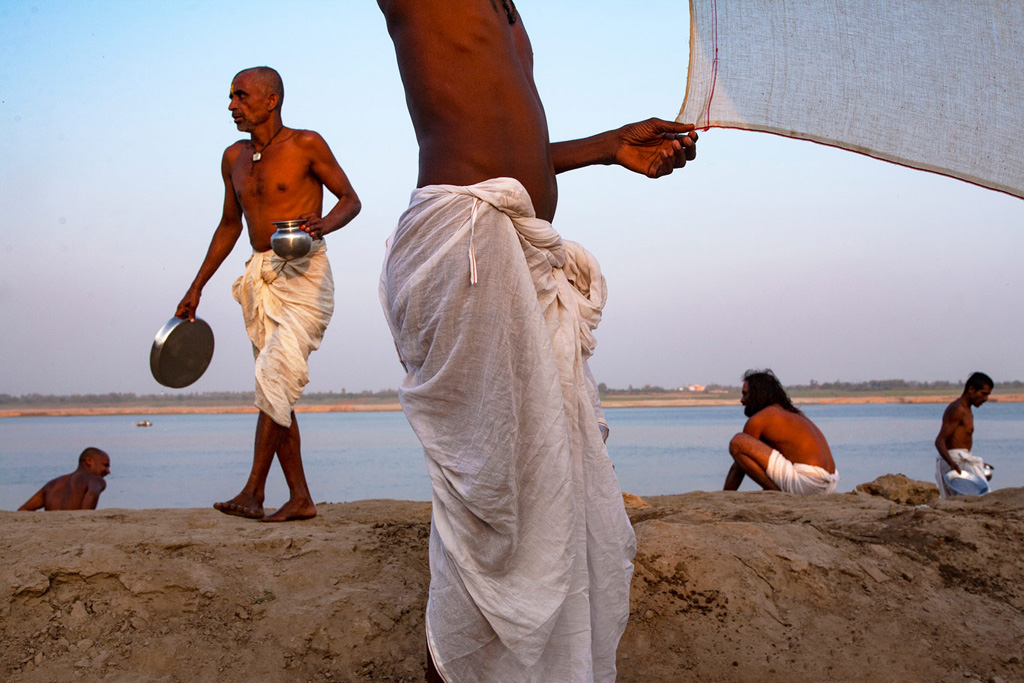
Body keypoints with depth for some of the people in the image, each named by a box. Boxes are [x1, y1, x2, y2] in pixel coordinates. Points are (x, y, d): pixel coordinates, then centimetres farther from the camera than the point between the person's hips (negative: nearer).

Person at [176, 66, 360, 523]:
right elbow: (229, 225, 23)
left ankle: (253, 492, -18)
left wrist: (322, 224, -20)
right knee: (274, 392, 4)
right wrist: (196, 287, 22)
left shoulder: (306, 145, -4)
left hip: (304, 272, -6)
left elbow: (350, 199, 2)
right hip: (260, 275, 7)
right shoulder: (234, 158, 13)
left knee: (275, 373, -19)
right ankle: (300, 498, 10)